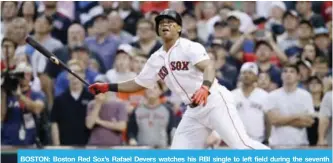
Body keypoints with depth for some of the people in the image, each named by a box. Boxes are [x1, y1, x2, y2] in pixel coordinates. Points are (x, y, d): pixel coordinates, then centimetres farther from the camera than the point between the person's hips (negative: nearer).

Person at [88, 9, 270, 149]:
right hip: (193, 111, 7)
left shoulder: (190, 47, -7)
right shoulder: (156, 59, 13)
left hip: (215, 102, -7)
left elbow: (208, 67, -23)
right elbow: (138, 84, 23)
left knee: (241, 145, -17)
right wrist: (108, 87, 15)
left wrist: (205, 88, -44)